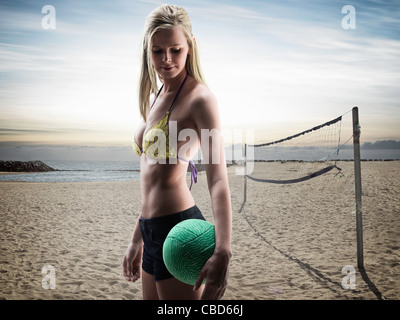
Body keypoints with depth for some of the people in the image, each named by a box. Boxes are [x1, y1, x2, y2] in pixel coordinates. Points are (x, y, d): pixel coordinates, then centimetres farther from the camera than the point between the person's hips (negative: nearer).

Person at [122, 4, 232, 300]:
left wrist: (223, 251, -36)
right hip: (153, 231, 8)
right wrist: (137, 241, 20)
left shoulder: (200, 98, -11)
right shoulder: (159, 97, 13)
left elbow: (218, 179, -23)